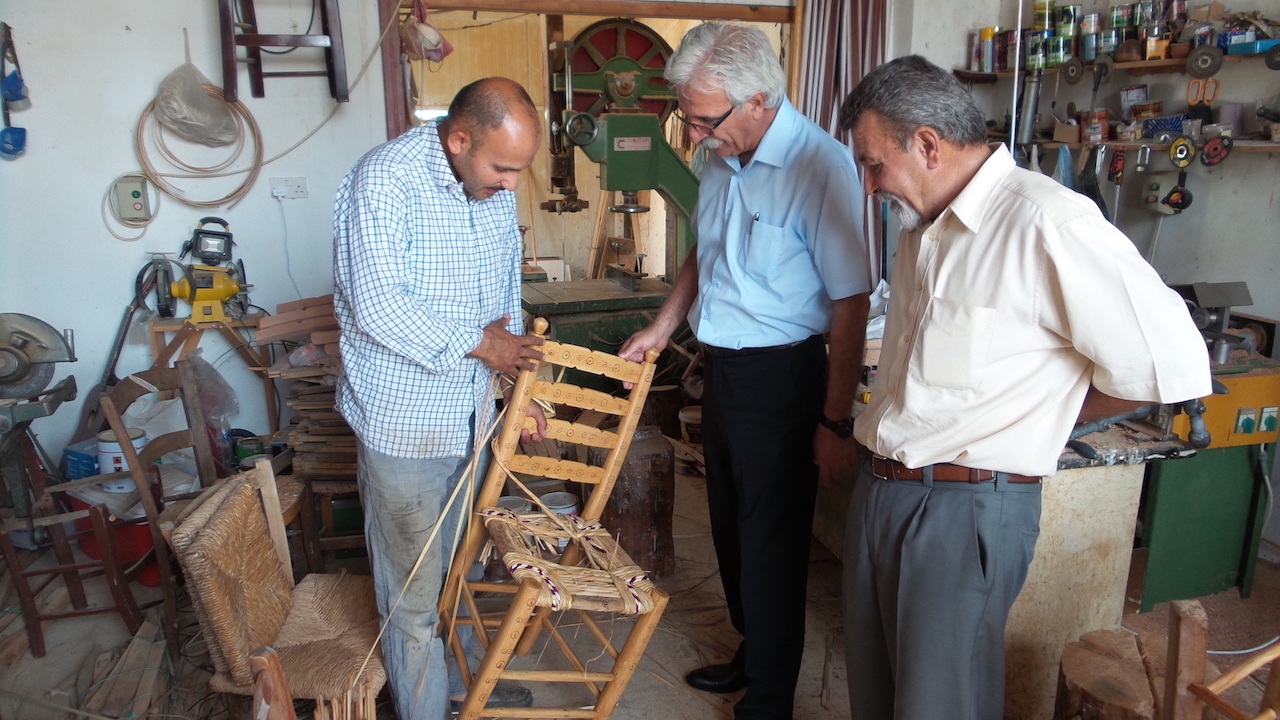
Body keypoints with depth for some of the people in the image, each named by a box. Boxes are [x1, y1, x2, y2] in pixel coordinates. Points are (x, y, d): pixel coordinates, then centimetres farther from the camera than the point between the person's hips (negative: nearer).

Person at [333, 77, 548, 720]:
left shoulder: (496, 188, 3)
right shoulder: (383, 180, -20)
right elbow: (379, 308, -26)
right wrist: (475, 343, -16)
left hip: (471, 407, 7)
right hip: (402, 417, -7)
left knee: (456, 564, 22)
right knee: (414, 583, 7)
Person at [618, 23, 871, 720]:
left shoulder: (821, 166, -20)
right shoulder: (720, 159, 5)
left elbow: (849, 303, -20)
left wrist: (836, 421, -18)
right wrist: (663, 326, 18)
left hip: (780, 375, -8)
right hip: (721, 367, 8)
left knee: (771, 541, 4)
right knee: (729, 525, 20)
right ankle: (750, 653, 42)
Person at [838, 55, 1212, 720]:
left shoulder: (1046, 223, -18)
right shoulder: (923, 225, 11)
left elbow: (1171, 365, -18)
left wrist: (1045, 417, -4)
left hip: (965, 509, -8)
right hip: (878, 488, 8)